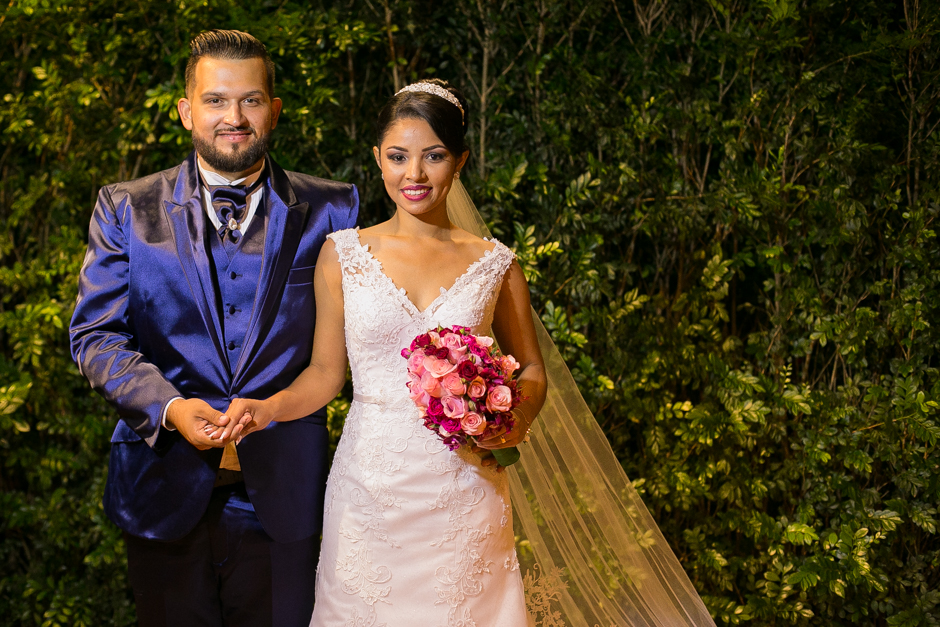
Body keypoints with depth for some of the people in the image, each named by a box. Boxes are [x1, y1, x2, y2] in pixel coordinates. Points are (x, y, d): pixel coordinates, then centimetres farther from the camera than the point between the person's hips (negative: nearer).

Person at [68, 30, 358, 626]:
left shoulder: (328, 211, 2)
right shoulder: (127, 209, 3)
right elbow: (96, 334, -3)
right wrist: (169, 406, -19)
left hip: (280, 494, 0)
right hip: (165, 487, 0)